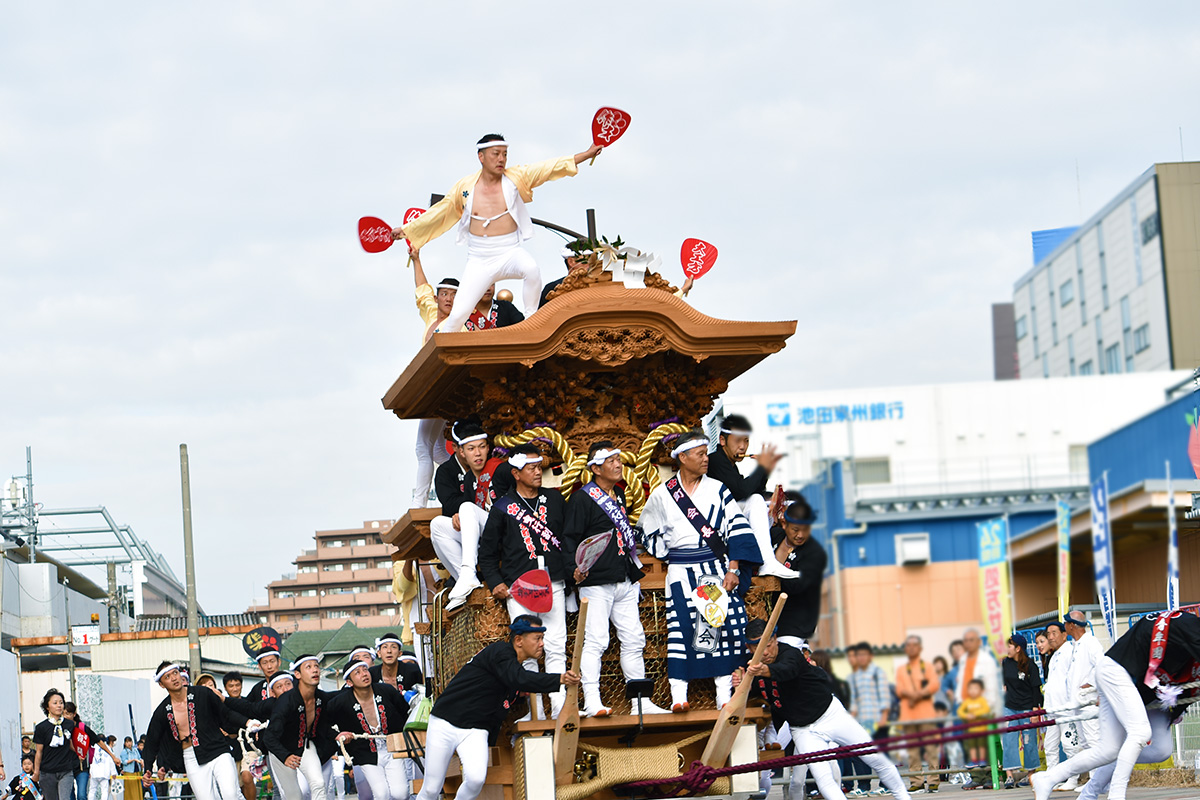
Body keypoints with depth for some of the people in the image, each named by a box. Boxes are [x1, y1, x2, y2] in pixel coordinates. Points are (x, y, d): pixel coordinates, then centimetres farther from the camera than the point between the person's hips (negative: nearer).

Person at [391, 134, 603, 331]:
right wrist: (407, 230, 18)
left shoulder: (516, 178, 1)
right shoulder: (465, 187, 4)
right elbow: (439, 212, 15)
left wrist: (587, 154, -13)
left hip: (511, 253, -1)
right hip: (479, 260, 1)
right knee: (458, 314, -9)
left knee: (531, 268, -36)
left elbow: (550, 168, -5)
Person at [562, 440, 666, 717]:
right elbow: (569, 538, -11)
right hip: (596, 583, -8)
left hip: (625, 582, 8)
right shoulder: (582, 499, -8)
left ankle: (641, 702, 12)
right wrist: (575, 569, -24)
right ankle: (592, 702, -13)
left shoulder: (618, 495, 17)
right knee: (595, 640, -12)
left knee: (633, 640, 8)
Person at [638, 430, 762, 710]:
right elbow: (649, 534, 19)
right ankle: (678, 695, -9)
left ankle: (725, 695, 0)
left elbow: (737, 529, 1)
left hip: (718, 569, 1)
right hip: (681, 572, -1)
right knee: (681, 627, -9)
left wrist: (734, 568, -8)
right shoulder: (662, 495, 5)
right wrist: (669, 556, 11)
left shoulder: (718, 490, 5)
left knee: (724, 624, -4)